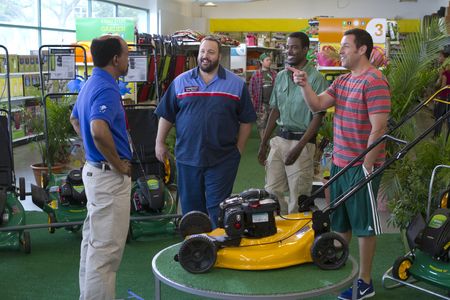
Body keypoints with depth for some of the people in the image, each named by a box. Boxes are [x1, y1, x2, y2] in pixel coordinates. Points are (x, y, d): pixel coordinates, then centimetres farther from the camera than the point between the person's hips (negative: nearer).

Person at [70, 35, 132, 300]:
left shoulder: (92, 84, 11)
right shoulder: (107, 89, -20)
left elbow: (75, 120, 26)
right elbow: (99, 131, -36)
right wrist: (120, 165, -22)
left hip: (94, 168, 11)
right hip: (110, 175, -11)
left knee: (93, 238, 18)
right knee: (107, 246, -4)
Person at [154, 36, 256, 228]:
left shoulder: (236, 84, 3)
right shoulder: (180, 82, 6)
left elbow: (246, 120, 5)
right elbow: (166, 116, 9)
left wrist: (238, 149, 1)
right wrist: (160, 143, 5)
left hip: (222, 160, -2)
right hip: (187, 157, 2)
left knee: (217, 209, 1)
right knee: (190, 206, 12)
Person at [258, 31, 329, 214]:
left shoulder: (315, 78, -10)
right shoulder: (281, 76, 9)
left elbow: (318, 117, -12)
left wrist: (299, 147, -18)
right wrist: (263, 143, 12)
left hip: (302, 140, -6)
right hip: (280, 138, 6)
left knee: (298, 197, 2)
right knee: (272, 192, 9)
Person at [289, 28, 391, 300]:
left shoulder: (374, 82, -16)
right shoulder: (341, 81, 12)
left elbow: (378, 129, -19)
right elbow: (317, 105, 7)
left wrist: (366, 166, -19)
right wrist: (305, 85, -9)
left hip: (361, 166, -8)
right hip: (339, 163, 8)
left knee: (364, 225, 4)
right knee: (340, 223, 17)